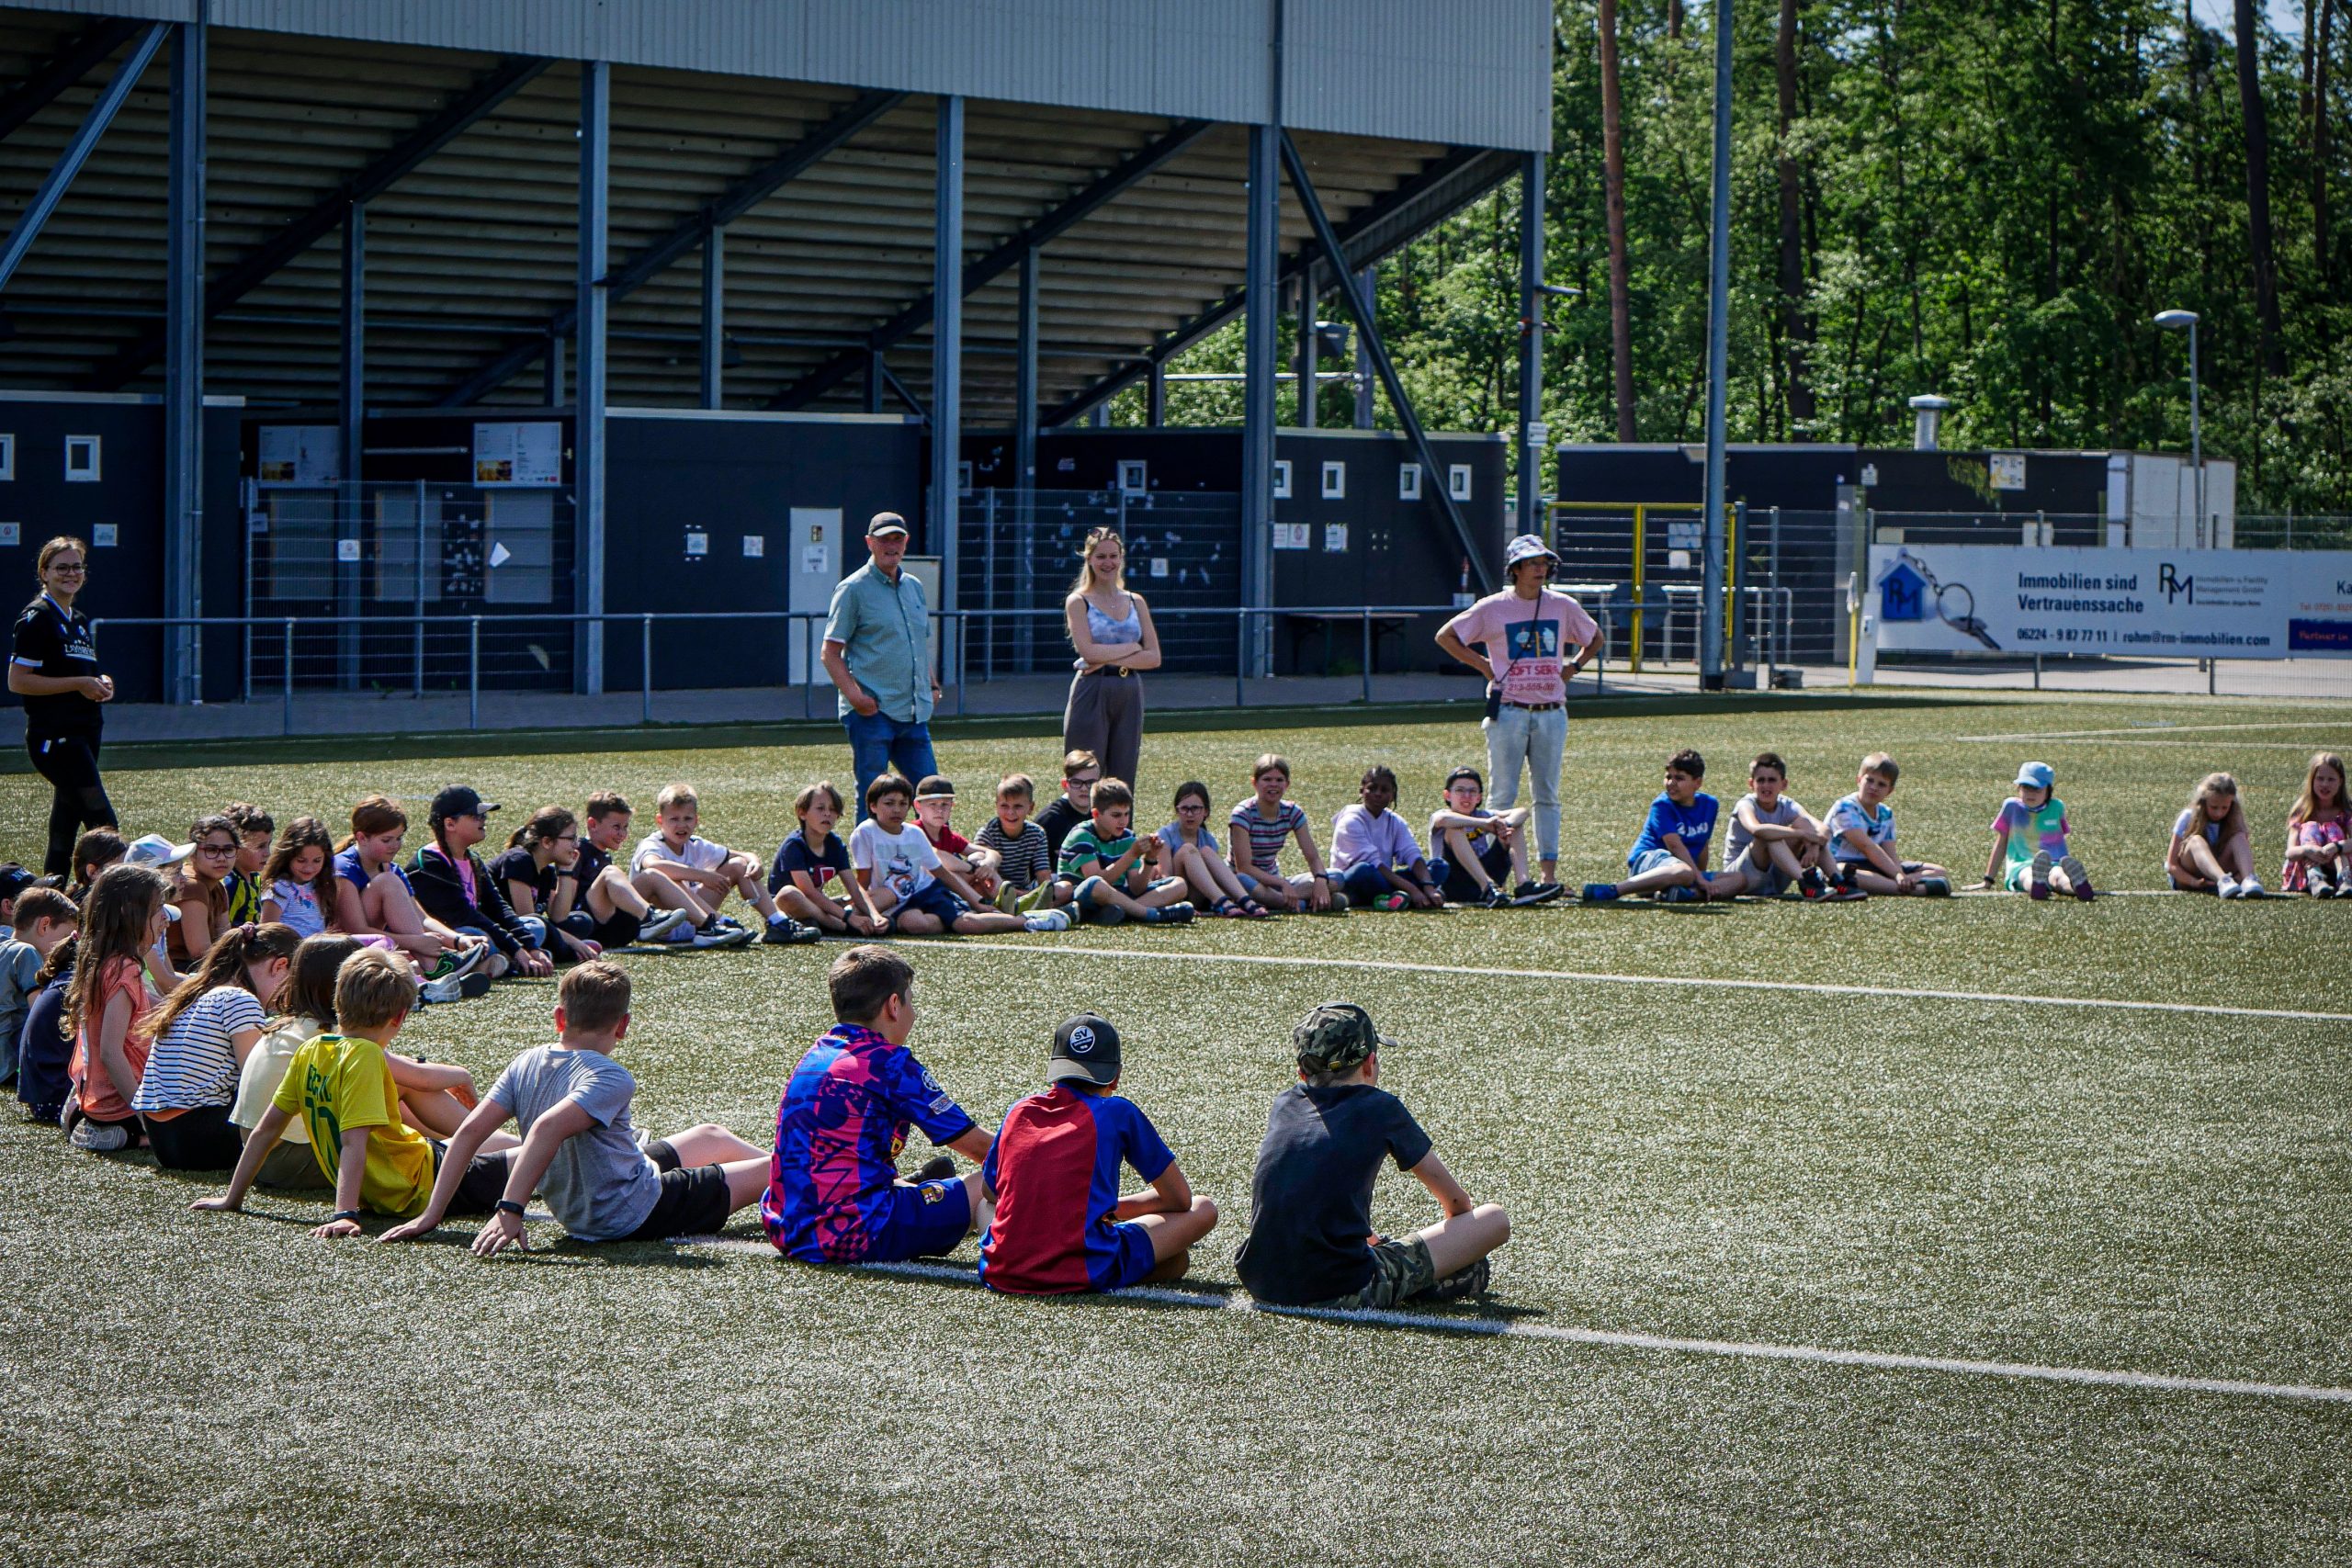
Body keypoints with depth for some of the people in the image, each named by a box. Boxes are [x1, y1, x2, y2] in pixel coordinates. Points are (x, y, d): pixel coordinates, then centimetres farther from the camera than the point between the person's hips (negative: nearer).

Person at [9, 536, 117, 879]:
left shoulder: (79, 622, 18)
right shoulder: (36, 618, -8)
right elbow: (17, 681, -16)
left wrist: (101, 684, 8)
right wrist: (79, 684, -17)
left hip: (84, 734, 9)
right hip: (54, 735, -9)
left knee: (65, 826, 10)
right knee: (103, 825, -16)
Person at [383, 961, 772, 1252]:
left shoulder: (527, 1064, -7)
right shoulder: (610, 1079, -27)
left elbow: (470, 1131, -11)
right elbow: (548, 1127, -41)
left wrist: (432, 1215, -8)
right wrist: (510, 1211, -42)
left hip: (576, 1210, 8)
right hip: (637, 1216, -8)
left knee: (712, 1136, 28)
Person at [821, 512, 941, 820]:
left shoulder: (914, 587, 17)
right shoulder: (854, 589, -3)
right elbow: (830, 653, -6)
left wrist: (931, 685, 14)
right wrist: (854, 694, -18)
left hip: (914, 714, 6)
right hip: (872, 713, -6)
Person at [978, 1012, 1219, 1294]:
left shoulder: (1018, 1111, 11)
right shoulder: (1117, 1113, 1)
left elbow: (989, 1191, 29)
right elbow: (1179, 1199, 11)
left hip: (1000, 1273, 3)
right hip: (1085, 1274, -3)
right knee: (1203, 1210, 9)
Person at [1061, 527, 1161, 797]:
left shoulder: (1136, 602, 12)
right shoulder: (1078, 602, 0)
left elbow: (1154, 657, 4)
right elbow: (1088, 651, -14)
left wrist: (1113, 660, -8)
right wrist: (1132, 647, -6)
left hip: (1130, 695, 4)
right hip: (1092, 693, -4)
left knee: (1124, 780, 4)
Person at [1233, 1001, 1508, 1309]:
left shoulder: (1283, 1104, 15)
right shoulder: (1381, 1108, 3)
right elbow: (1455, 1199, 16)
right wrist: (1463, 1233, 38)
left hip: (1262, 1286, 5)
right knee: (1495, 1219, 5)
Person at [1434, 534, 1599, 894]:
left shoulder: (1563, 606, 8)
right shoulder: (1493, 608, -1)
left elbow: (1595, 639, 23)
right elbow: (1446, 636, 4)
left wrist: (1573, 667, 8)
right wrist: (1484, 665, -2)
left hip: (1551, 713, 3)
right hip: (1508, 712, -3)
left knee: (1548, 794, 4)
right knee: (1503, 794, -3)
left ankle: (1549, 870, 6)